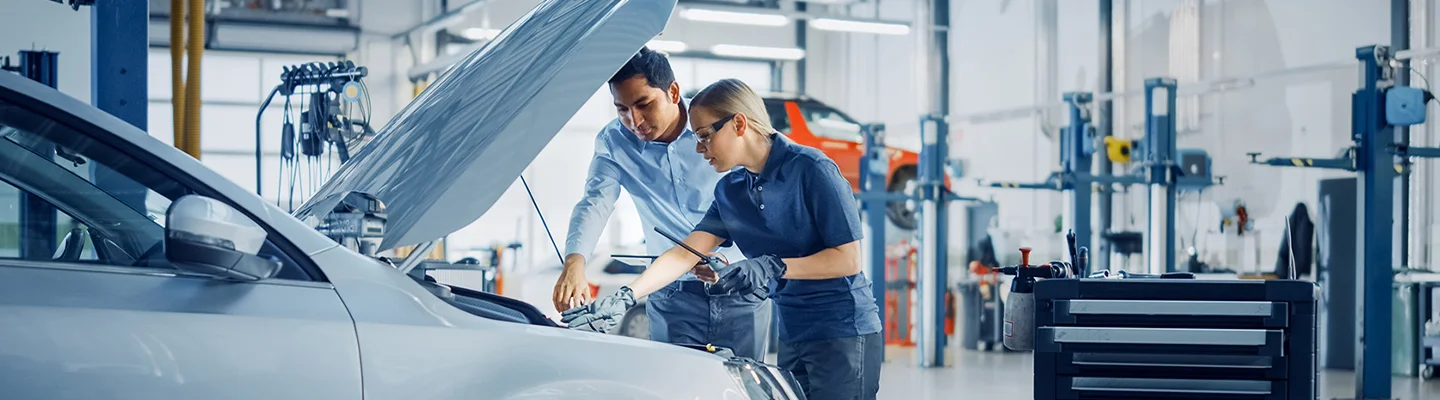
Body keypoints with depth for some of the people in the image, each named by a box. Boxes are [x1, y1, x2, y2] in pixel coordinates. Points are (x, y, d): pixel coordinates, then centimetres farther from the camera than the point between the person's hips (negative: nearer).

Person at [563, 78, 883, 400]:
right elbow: (685, 254, 4)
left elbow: (848, 259, -15)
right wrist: (625, 298, -8)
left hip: (843, 333, -7)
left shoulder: (811, 169, -13)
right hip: (792, 337, 7)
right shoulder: (730, 190, 9)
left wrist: (773, 266, -22)